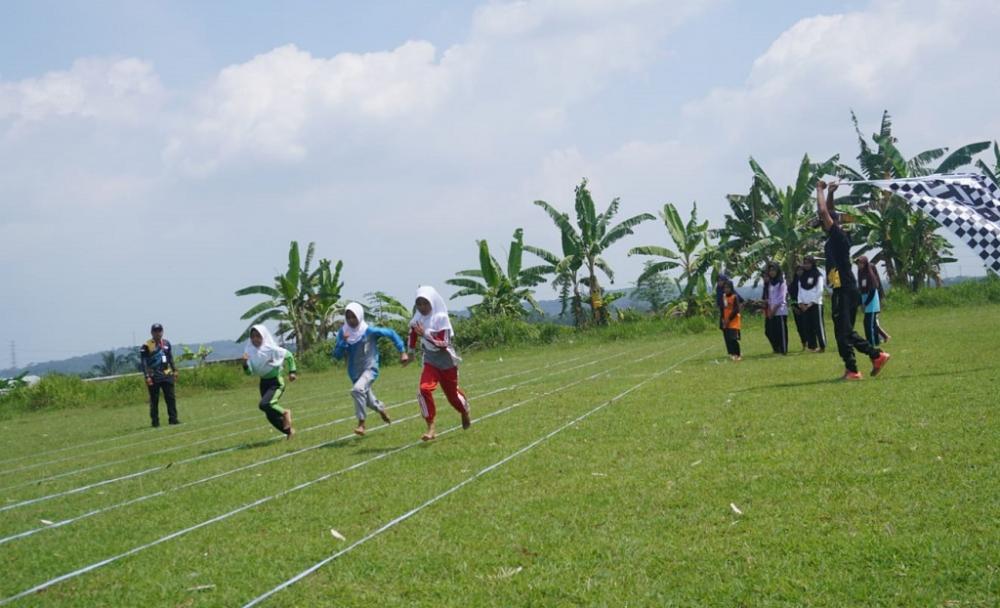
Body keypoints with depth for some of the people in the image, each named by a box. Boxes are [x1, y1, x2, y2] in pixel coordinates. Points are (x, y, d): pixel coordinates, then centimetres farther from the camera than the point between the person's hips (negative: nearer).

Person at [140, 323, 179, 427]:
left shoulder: (166, 343, 10)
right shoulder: (146, 346, -8)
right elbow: (144, 363, -9)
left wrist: (174, 370, 15)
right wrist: (147, 377, -15)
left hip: (167, 375, 5)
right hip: (154, 377, -5)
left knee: (171, 398, 2)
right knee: (154, 400, 1)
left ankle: (173, 418, 7)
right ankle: (155, 421, 7)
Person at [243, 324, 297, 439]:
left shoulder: (271, 349, -17)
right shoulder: (250, 351, -6)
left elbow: (289, 355, -1)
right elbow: (249, 372, -10)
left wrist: (292, 371, -3)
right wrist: (245, 363, -29)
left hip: (276, 382, -5)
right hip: (264, 383, 6)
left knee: (264, 405, -28)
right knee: (270, 416, 9)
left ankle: (285, 413, -2)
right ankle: (289, 431, 31)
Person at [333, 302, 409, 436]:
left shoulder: (369, 331, -17)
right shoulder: (343, 332, -7)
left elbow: (391, 333, -7)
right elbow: (337, 355, -8)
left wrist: (402, 352, -10)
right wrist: (343, 342, -25)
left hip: (370, 369, -5)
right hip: (354, 372, 5)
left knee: (358, 389, -32)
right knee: (368, 401, 21)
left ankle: (361, 423, -20)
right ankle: (381, 409, 56)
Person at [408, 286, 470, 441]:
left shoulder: (441, 318, -20)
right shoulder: (418, 318, -5)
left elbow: (443, 344, -24)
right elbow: (412, 331, 18)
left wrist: (425, 334, -34)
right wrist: (411, 351, 24)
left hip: (447, 362, -3)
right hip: (430, 362, 3)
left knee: (452, 394, 13)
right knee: (424, 389, -21)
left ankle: (465, 414, 48)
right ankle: (431, 429, -17)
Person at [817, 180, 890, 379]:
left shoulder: (839, 236, -12)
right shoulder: (833, 237, 13)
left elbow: (823, 211, -18)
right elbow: (825, 212, 26)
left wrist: (820, 190, -7)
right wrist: (829, 192, 20)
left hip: (845, 291, -10)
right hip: (840, 290, 10)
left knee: (843, 333, -7)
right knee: (845, 332, 12)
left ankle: (852, 370, -5)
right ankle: (877, 355, 14)